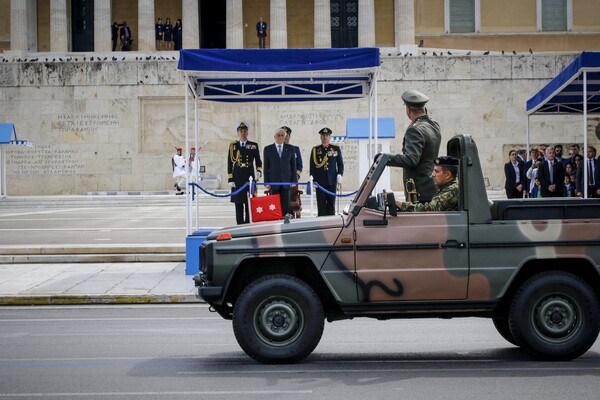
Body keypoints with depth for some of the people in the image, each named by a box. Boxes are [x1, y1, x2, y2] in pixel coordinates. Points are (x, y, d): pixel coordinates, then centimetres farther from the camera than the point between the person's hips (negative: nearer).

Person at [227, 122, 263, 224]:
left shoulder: (254, 145, 9)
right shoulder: (233, 146, 7)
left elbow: (258, 161, 13)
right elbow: (229, 164, 5)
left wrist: (259, 171, -7)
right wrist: (230, 179, -1)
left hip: (249, 177, 0)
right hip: (237, 179, 0)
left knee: (249, 203, -3)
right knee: (238, 203, 0)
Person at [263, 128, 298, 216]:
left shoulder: (290, 148, 8)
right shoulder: (267, 149, 5)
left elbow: (293, 165, 8)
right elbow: (265, 167, 4)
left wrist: (294, 180, 1)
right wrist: (266, 182, -3)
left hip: (286, 181, 1)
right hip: (273, 182, -1)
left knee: (286, 205, 0)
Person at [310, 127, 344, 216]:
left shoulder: (336, 148, 9)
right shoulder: (315, 149, 8)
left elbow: (340, 163, 10)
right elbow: (312, 165, 7)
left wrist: (340, 175, -4)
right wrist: (313, 178, -2)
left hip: (332, 181, 1)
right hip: (320, 181, 0)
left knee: (331, 203, 3)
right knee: (321, 204, -2)